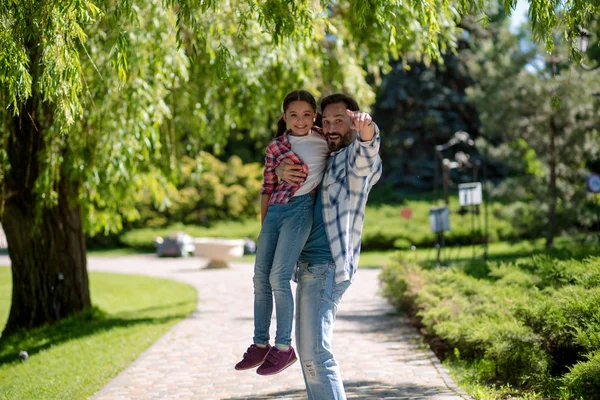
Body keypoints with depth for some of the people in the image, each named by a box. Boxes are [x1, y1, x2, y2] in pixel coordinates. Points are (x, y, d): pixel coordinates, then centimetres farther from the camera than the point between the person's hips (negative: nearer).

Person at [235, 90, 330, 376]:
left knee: (279, 276, -16)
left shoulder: (324, 141, 6)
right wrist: (263, 223, 10)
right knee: (260, 278, 4)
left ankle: (284, 347, -7)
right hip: (274, 212, 4)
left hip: (301, 209, -4)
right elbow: (267, 188, 13)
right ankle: (260, 344, 15)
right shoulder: (274, 148, 10)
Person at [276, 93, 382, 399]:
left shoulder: (357, 156, -8)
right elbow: (292, 164, 29)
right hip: (311, 266, 10)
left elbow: (367, 148, -32)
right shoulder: (327, 158, 19)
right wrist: (281, 170, 3)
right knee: (307, 349, 17)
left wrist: (367, 128, -57)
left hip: (328, 268, -10)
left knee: (315, 353, -18)